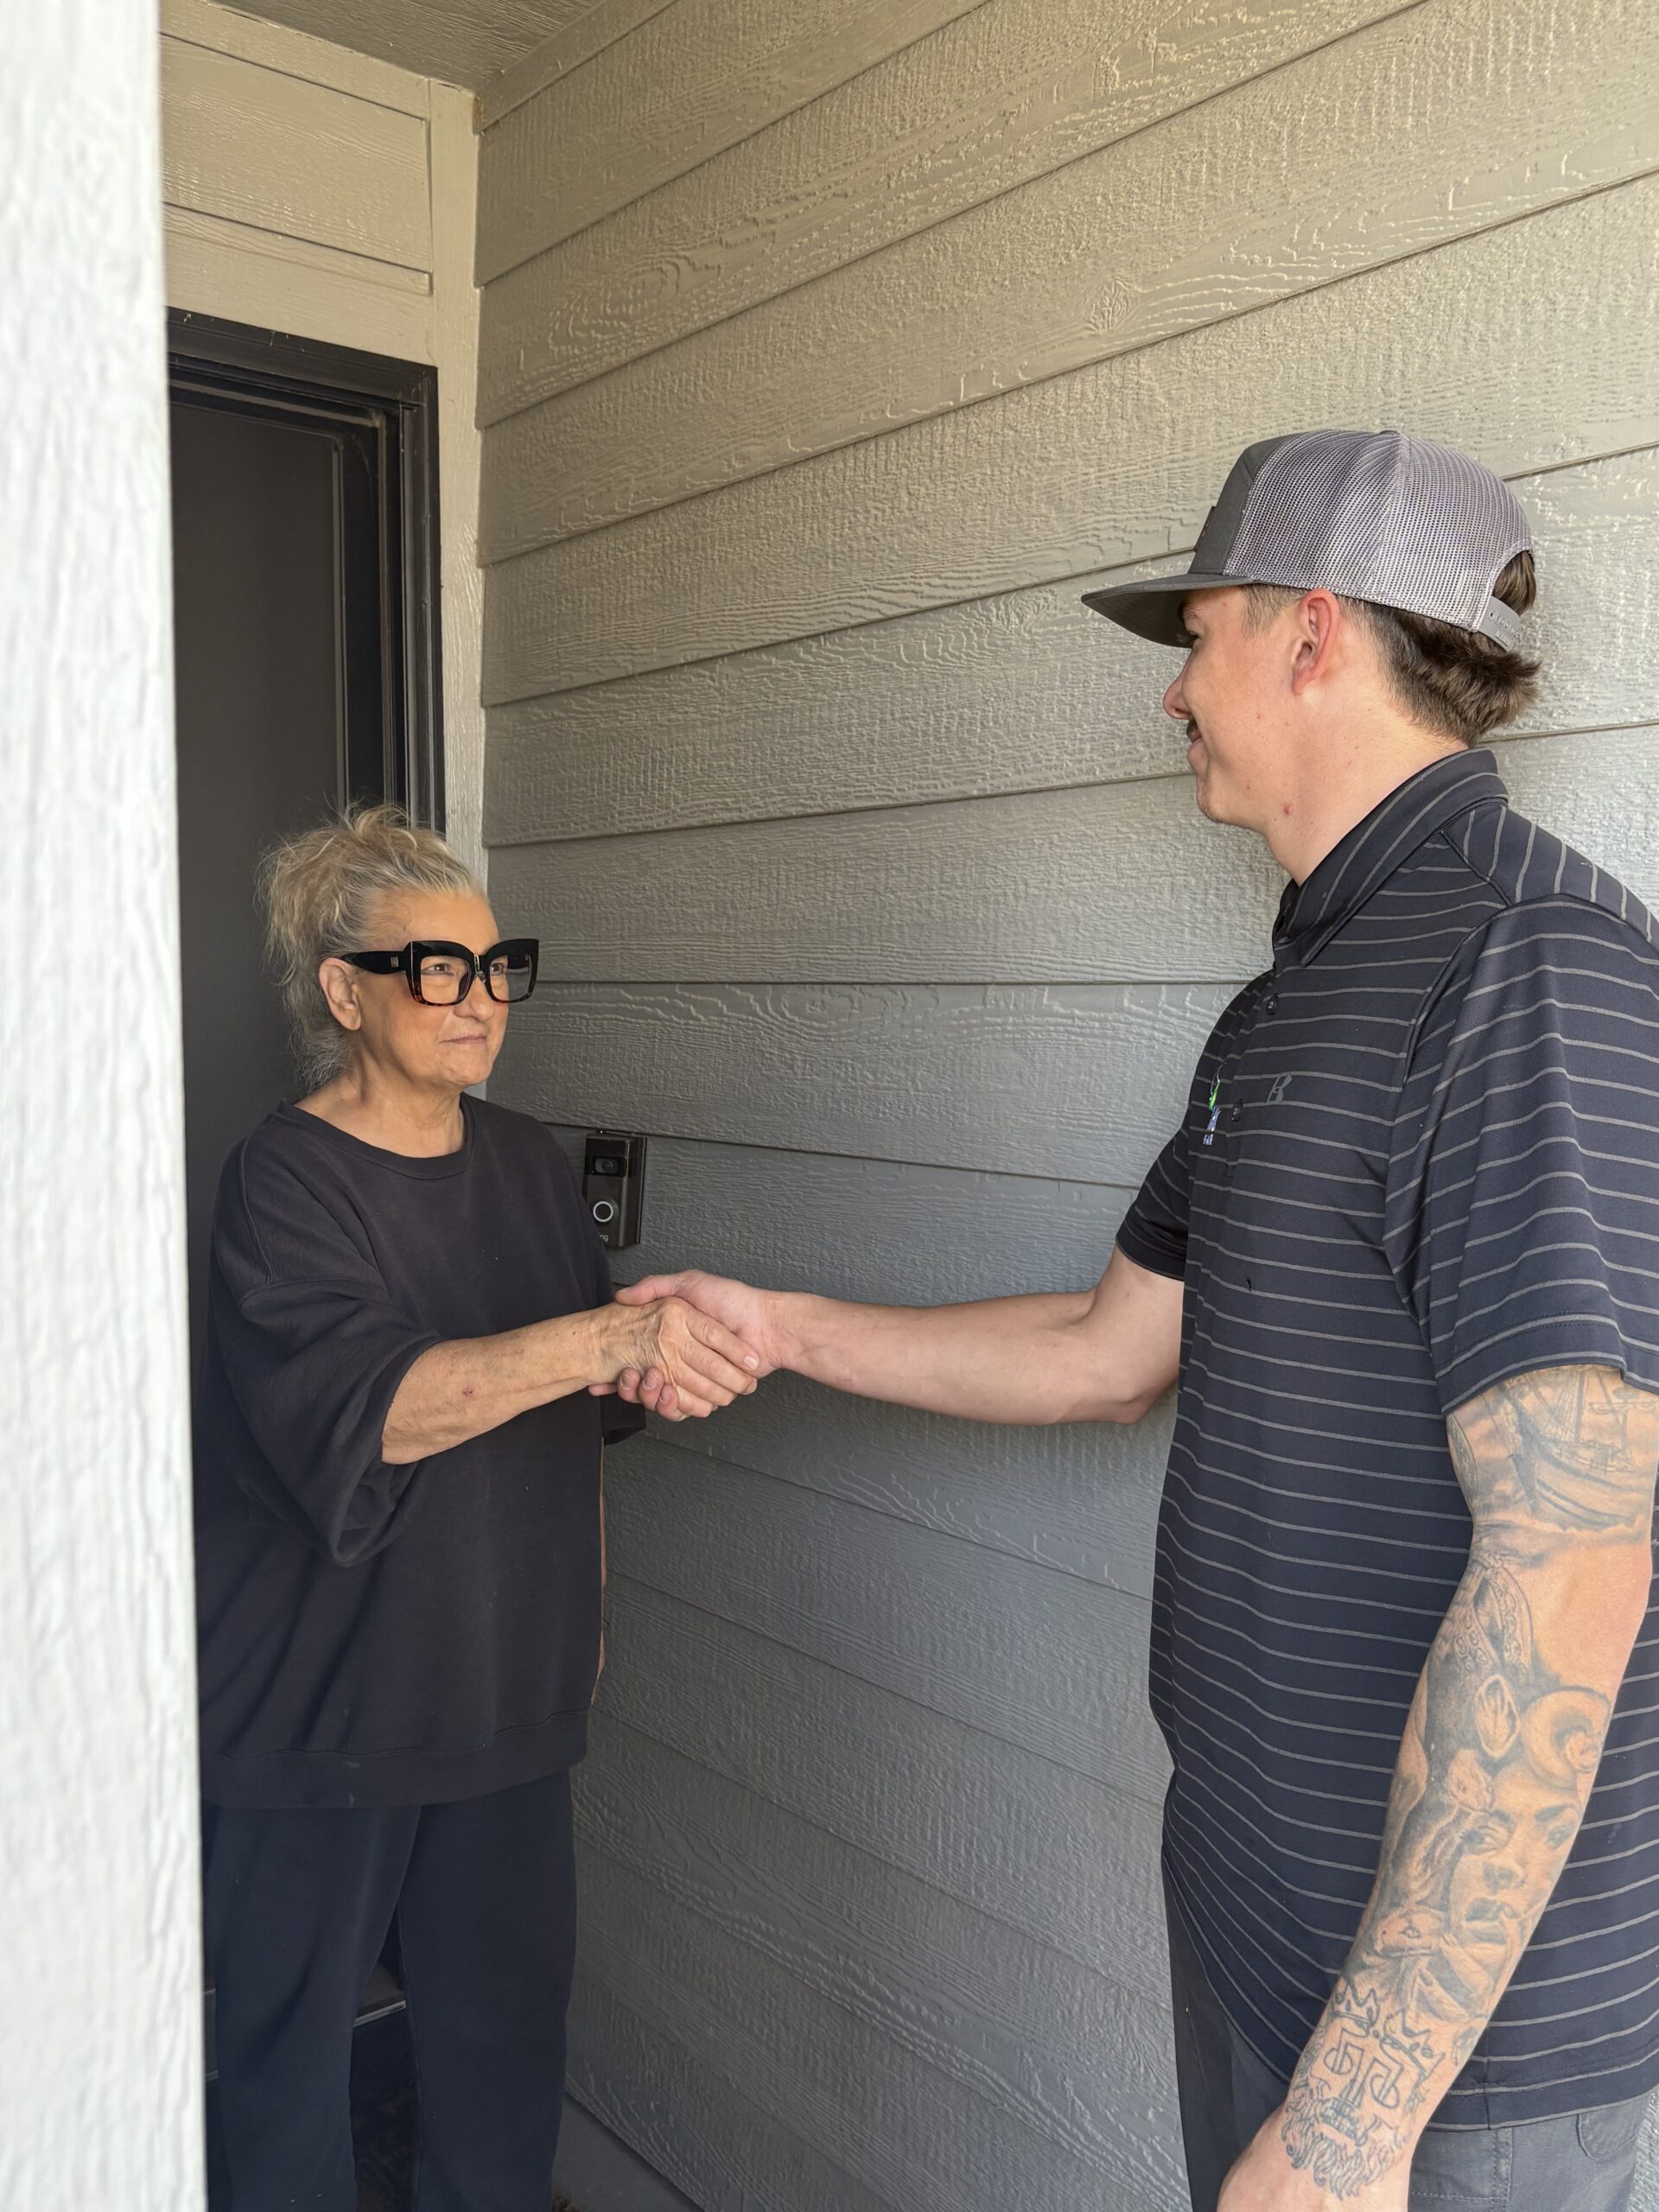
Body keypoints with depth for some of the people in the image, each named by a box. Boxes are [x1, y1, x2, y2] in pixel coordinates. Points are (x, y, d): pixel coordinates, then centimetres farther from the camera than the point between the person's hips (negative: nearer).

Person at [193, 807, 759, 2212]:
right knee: (297, 2022, 10)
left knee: (509, 2019, 14)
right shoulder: (284, 1182, -13)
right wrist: (604, 1338, -38)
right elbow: (360, 1406, -29)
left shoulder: (527, 1163, 5)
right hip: (320, 1703, -5)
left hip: (507, 1688, 5)